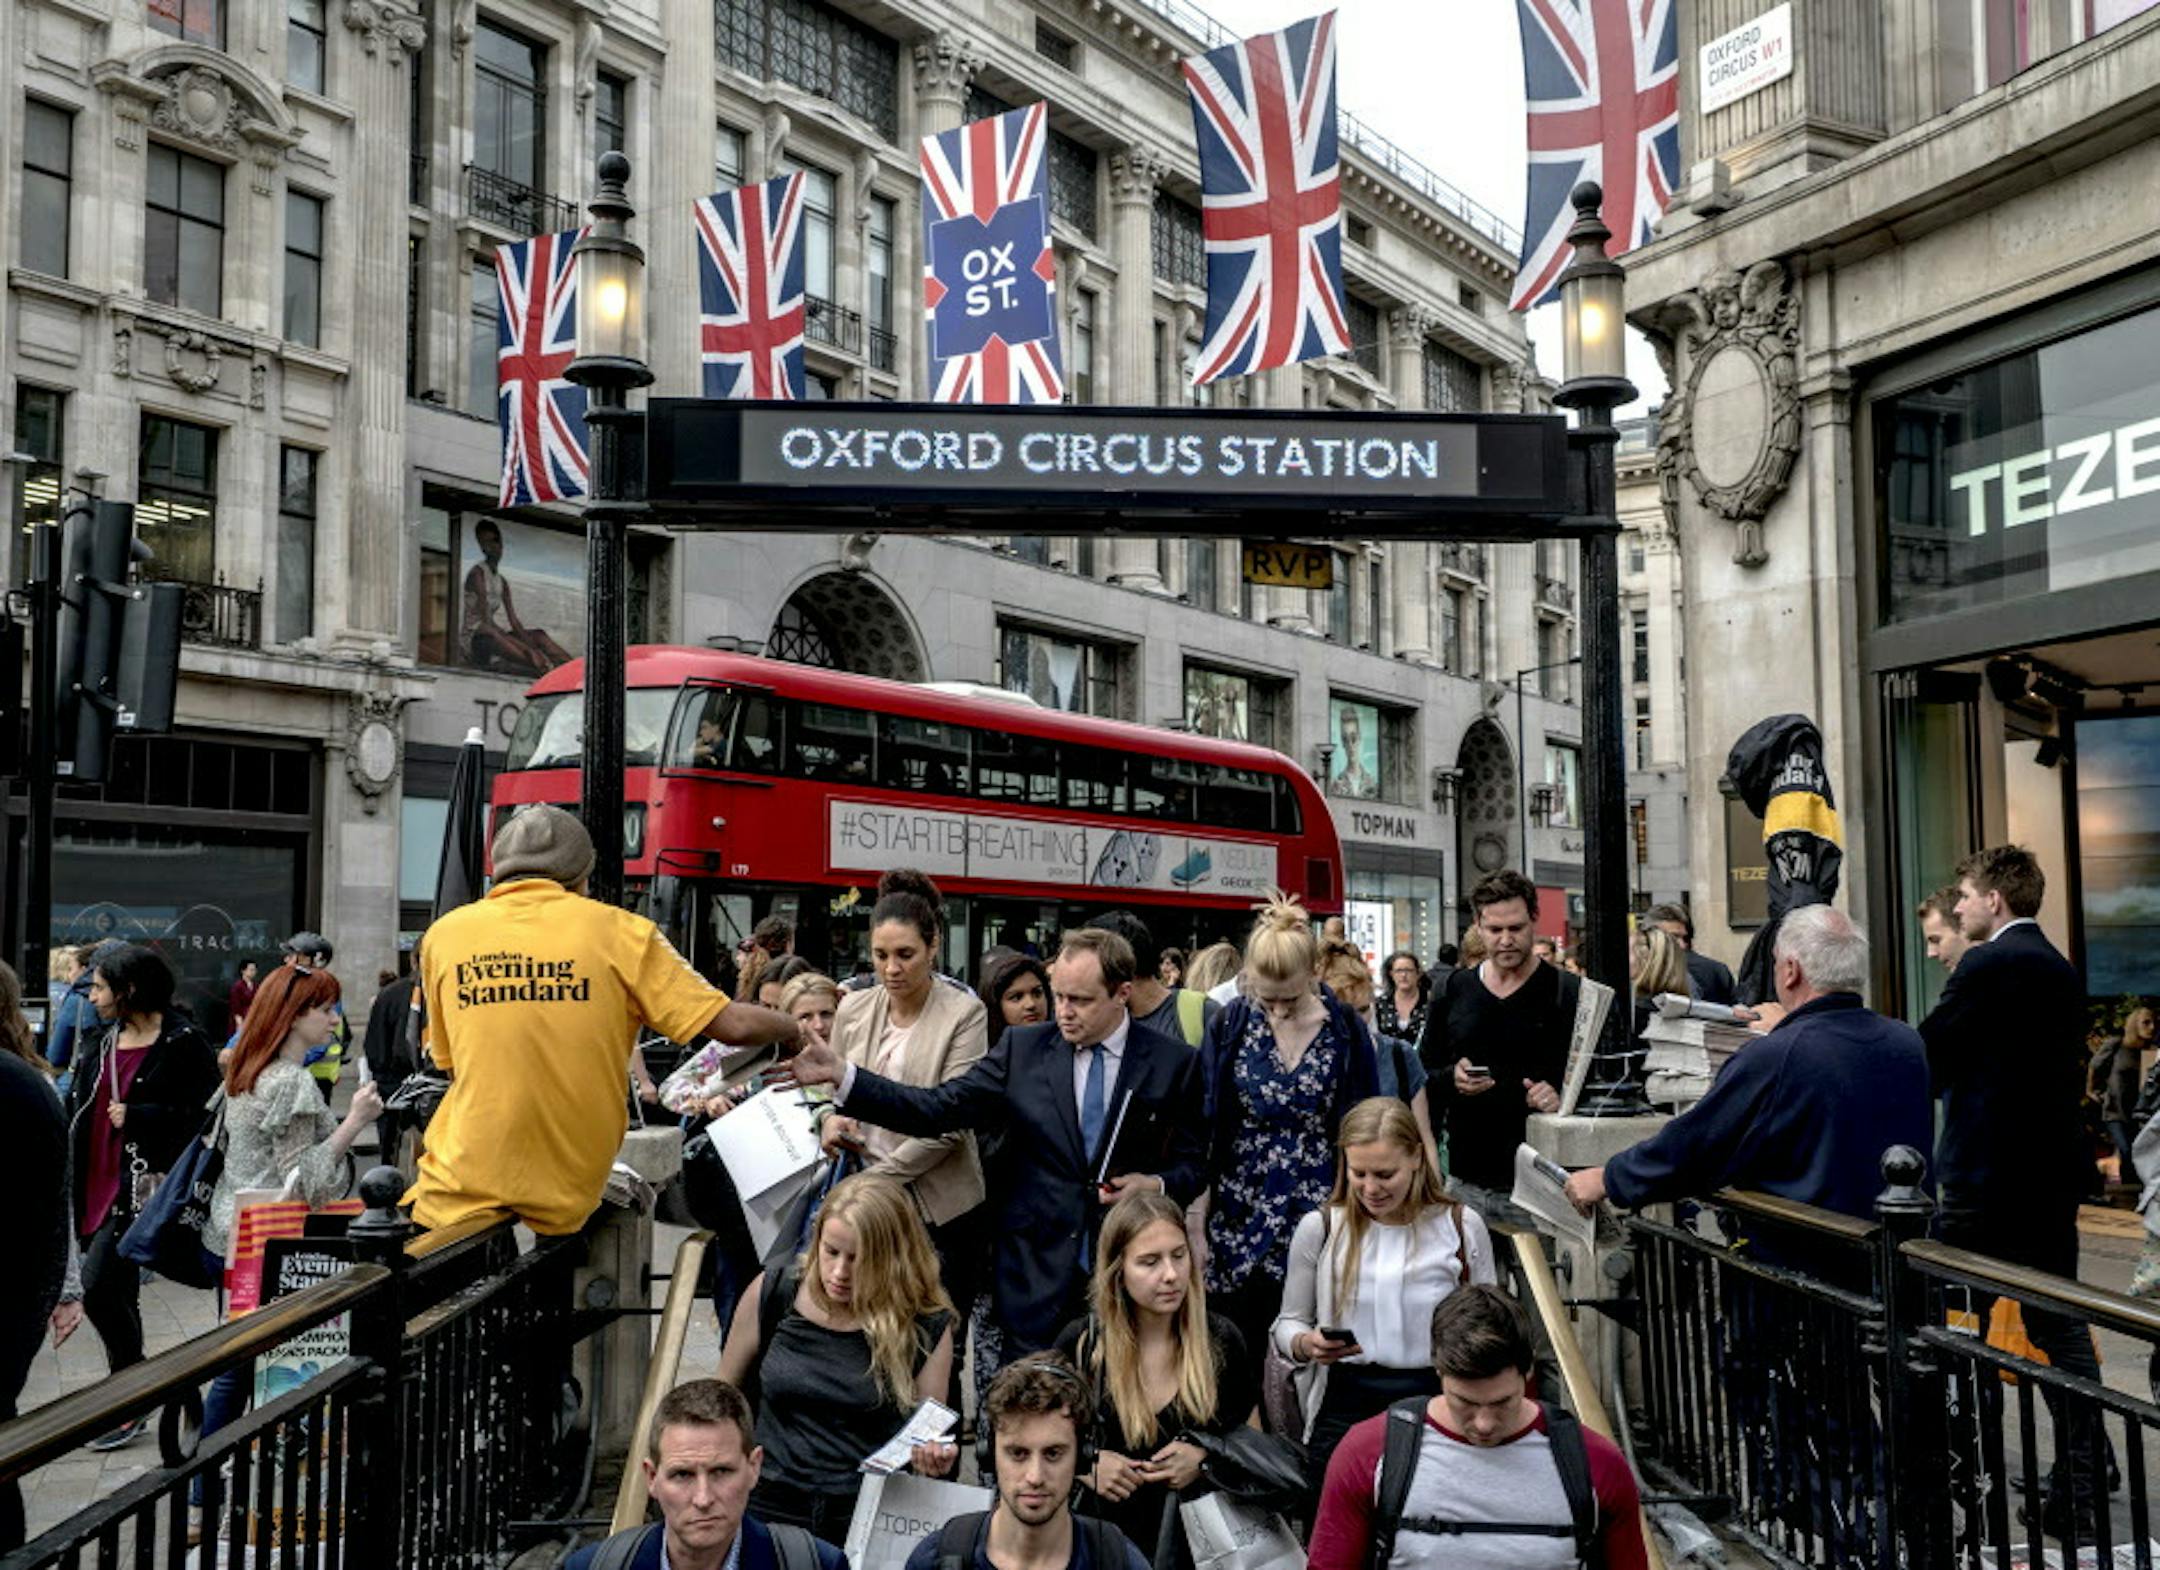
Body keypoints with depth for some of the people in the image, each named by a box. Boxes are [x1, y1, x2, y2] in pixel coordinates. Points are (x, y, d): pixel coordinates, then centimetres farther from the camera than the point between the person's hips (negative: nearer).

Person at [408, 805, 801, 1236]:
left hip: (460, 1198, 1)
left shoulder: (444, 934, 6)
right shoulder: (616, 931, 0)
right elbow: (733, 1026, -1)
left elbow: (451, 1067, 15)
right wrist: (796, 1030, 17)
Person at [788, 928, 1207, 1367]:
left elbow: (1194, 1163, 6)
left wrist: (1158, 1184, -16)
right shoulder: (1022, 1049, 1)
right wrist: (842, 1075, -13)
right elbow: (937, 1108, -3)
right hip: (1034, 1274, 1)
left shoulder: (1173, 1062, -2)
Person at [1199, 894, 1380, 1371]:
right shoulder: (1229, 1027, -2)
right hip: (1241, 1222, 1)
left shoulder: (1346, 1032, -3)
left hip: (1319, 1219, -1)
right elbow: (1201, 1126, 1)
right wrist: (1200, 1224, -3)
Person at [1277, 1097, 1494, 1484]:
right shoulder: (1320, 1228, 0)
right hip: (1345, 1406, 1)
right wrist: (1307, 1344, -13)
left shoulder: (1462, 1226, 0)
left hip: (1435, 1399, 0)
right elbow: (1288, 1322, 9)